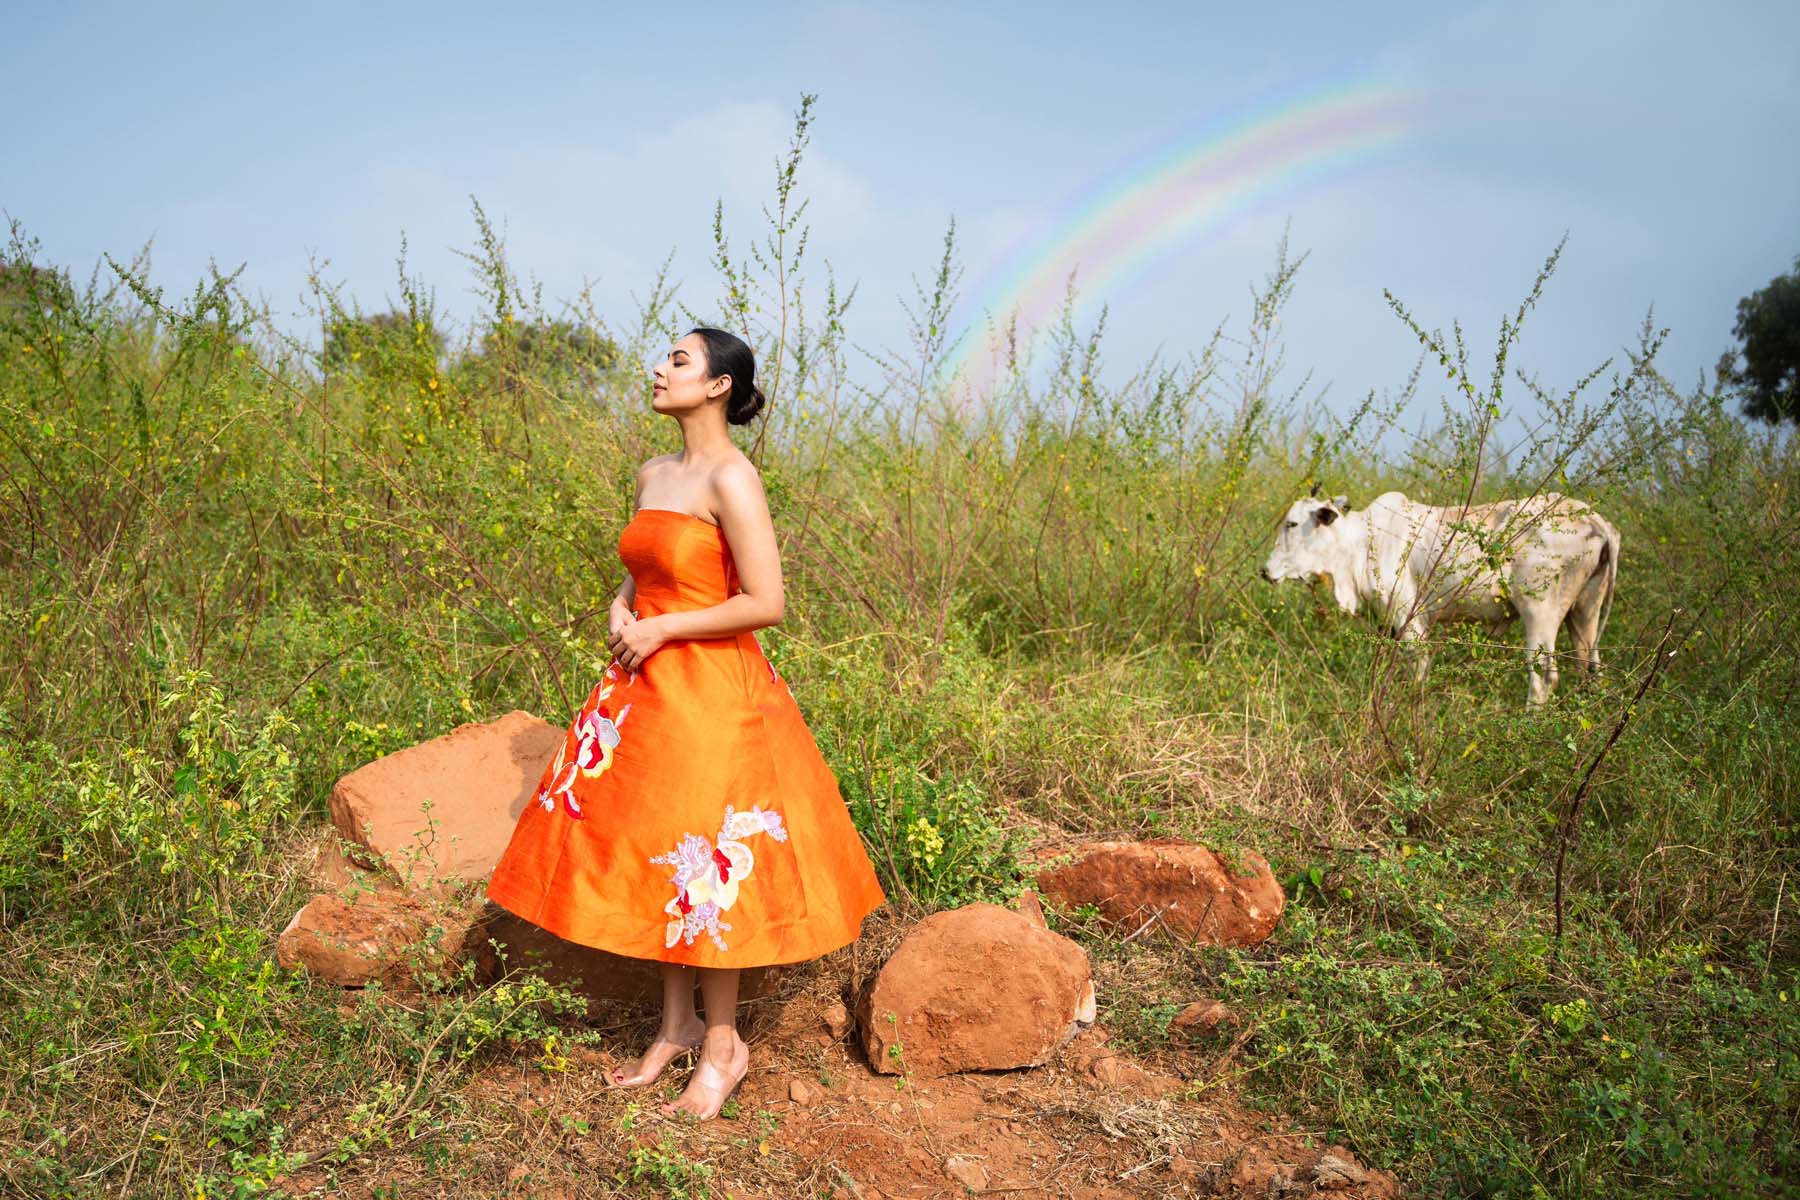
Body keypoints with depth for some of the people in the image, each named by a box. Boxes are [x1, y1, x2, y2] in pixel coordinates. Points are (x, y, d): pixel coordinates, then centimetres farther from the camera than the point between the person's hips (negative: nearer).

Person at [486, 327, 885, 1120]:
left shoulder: (731, 477, -14)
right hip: (647, 692, 8)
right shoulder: (653, 476, 10)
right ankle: (676, 1026, 27)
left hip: (713, 691, -8)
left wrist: (661, 630, -14)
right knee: (654, 858, 13)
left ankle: (722, 1046, 16)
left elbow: (766, 602, -18)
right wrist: (619, 612, 0)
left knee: (702, 864, 0)